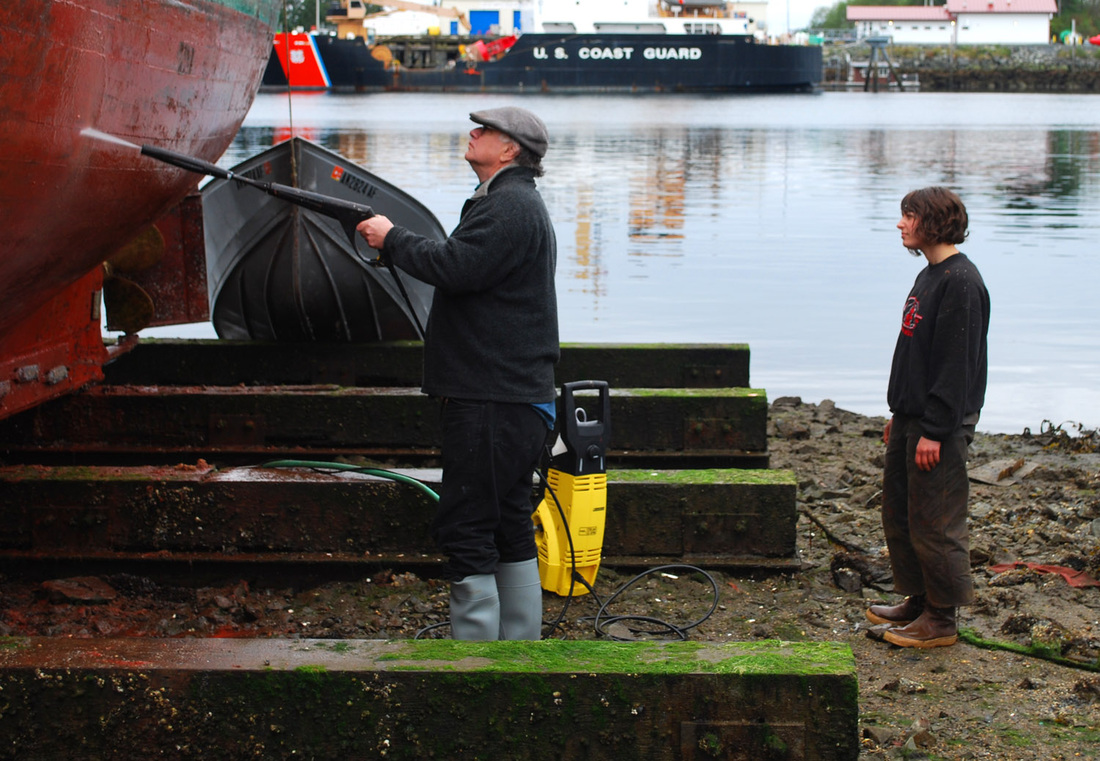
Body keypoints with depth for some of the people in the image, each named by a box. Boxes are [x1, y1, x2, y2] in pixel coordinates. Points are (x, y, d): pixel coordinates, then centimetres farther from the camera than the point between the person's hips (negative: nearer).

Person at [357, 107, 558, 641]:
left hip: (493, 404, -11)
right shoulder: (516, 202, 22)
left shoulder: (509, 205, -13)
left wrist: (392, 239, -10)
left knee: (464, 529, -9)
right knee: (509, 527, 14)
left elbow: (455, 267, -22)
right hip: (517, 397, 11)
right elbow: (468, 271, 22)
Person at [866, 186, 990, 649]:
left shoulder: (960, 281, -17)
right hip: (912, 416, 10)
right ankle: (918, 600, 28)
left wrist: (934, 429, -22)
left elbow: (957, 362, -20)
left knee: (934, 522, -3)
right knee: (898, 512, 16)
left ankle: (942, 619, 6)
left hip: (941, 423, -10)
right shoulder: (929, 276, 14)